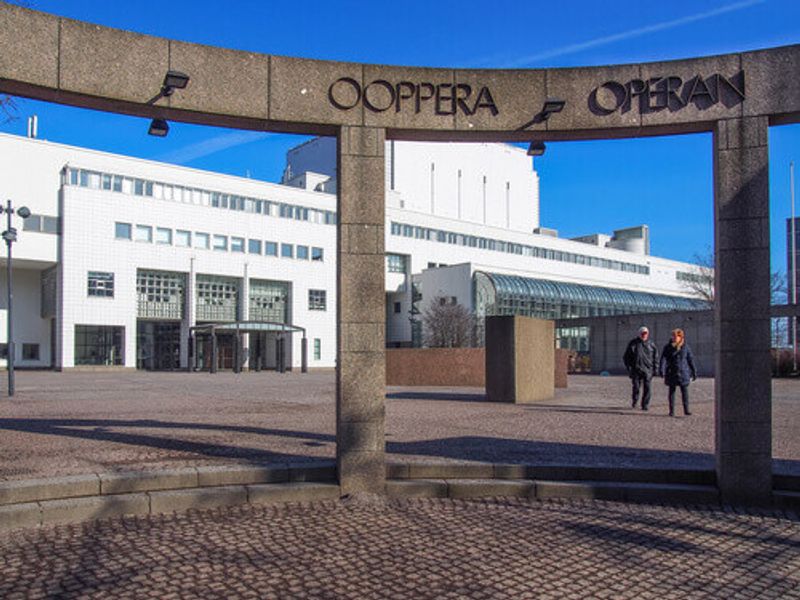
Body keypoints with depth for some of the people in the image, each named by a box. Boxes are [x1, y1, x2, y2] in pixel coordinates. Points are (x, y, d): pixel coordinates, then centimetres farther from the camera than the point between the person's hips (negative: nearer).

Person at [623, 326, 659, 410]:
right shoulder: (633, 343, 4)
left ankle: (645, 405, 5)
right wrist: (629, 367, 1)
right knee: (635, 387, -1)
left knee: (647, 388, -3)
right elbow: (626, 357, 8)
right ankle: (634, 402, 22)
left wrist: (655, 368, 6)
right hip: (636, 370, -1)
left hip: (647, 370, 1)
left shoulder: (651, 345, 8)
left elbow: (655, 357, 14)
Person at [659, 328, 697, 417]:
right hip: (672, 373, 0)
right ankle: (671, 410, 11)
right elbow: (664, 358, -8)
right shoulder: (668, 347, 0)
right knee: (671, 391, 4)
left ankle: (686, 409, 6)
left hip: (683, 373, 0)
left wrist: (694, 372, 8)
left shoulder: (685, 347, 2)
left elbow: (690, 360, 8)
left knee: (685, 391, -3)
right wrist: (661, 369, -21)